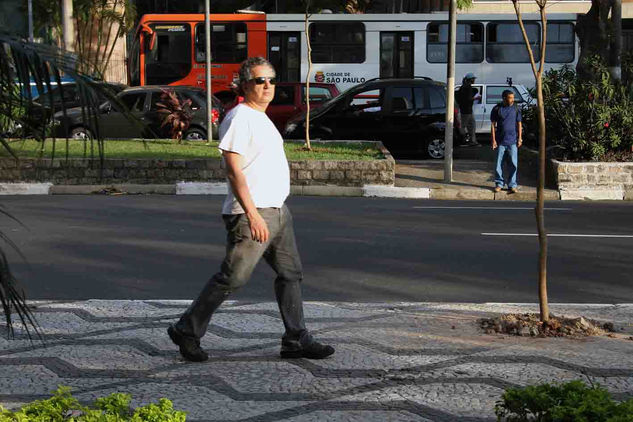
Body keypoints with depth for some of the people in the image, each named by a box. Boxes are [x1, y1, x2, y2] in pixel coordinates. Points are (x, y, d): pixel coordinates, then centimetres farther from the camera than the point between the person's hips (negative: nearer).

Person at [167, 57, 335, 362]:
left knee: (291, 274, 8)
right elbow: (234, 170, -20)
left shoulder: (262, 119, 18)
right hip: (252, 214, -10)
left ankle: (296, 340, 14)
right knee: (232, 278, -5)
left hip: (278, 211, 10)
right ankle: (187, 331, 7)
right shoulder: (239, 118, -12)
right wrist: (252, 214, -26)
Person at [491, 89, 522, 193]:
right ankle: (499, 184, 18)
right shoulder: (497, 109, -2)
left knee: (513, 164, 0)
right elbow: (493, 125, 1)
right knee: (499, 164, 5)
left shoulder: (516, 109, 2)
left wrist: (520, 138, 2)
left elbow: (519, 124, 8)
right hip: (500, 141, -1)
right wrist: (493, 140, -4)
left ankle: (512, 185, 9)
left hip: (512, 141, 1)